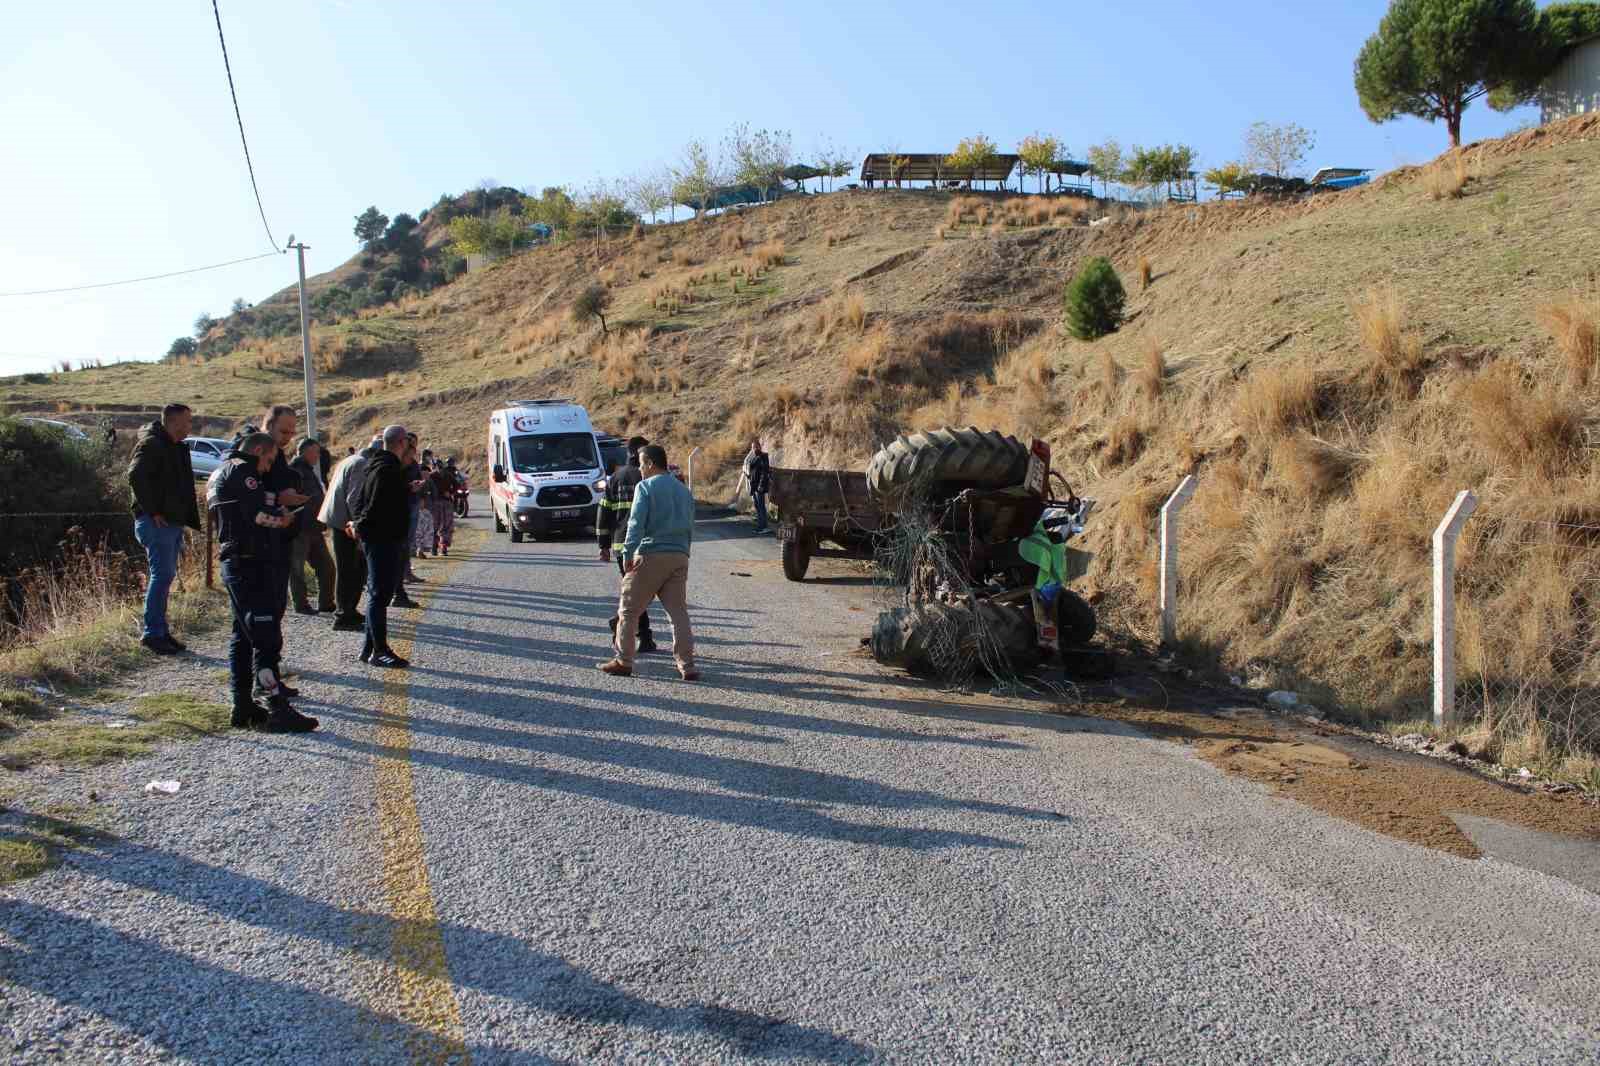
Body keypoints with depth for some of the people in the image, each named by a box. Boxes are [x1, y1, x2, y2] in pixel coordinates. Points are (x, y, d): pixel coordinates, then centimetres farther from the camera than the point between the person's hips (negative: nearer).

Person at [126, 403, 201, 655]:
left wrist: (188, 518, 15)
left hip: (173, 522, 10)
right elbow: (135, 476, -23)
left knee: (166, 575, 12)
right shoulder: (151, 444, -11)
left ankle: (160, 631, 19)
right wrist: (152, 511, -21)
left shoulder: (178, 448, 19)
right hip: (156, 522, -10)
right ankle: (153, 632, -8)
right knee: (162, 575, -11)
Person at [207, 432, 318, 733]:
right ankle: (277, 711, -14)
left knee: (243, 638, 14)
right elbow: (260, 514, -20)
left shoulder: (220, 473, 22)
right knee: (267, 638, -12)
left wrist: (276, 508, 9)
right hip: (251, 564, -11)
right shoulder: (242, 470, -10)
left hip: (234, 563, 11)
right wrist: (282, 516, -1)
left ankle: (244, 707, 19)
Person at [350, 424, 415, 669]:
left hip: (387, 540, 10)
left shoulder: (378, 465, 17)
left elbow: (359, 500, 19)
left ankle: (370, 648, 21)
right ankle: (379, 651, -3)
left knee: (379, 594, 14)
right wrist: (362, 526, -10)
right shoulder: (388, 469, -17)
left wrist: (359, 523, 8)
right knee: (379, 594, -6)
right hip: (384, 540, -10)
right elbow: (376, 505, -23)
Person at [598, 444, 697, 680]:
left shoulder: (645, 487, -3)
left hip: (651, 555, -6)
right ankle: (687, 665, 1)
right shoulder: (683, 490, 18)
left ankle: (623, 661, 10)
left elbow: (636, 524, -12)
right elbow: (690, 528, 18)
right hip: (680, 557, 6)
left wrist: (628, 554, -13)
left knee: (629, 610, 6)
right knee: (679, 612, 6)